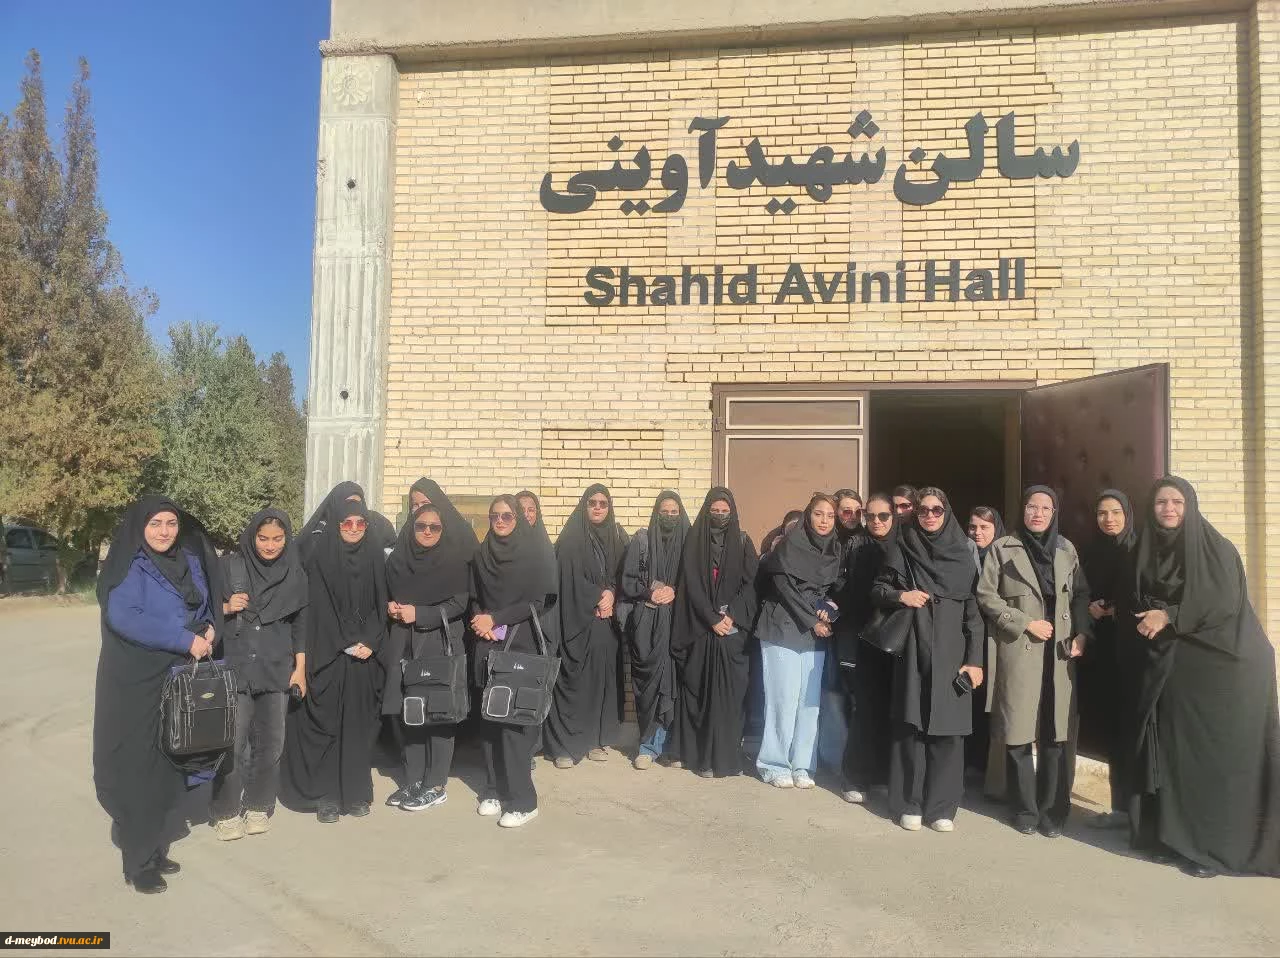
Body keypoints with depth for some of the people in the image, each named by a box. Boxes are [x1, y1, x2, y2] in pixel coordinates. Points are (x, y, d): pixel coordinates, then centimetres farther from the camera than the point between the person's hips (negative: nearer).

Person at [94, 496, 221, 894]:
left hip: (176, 678, 6)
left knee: (165, 764, 12)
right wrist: (185, 640, -23)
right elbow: (122, 616, -24)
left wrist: (209, 630, -2)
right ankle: (139, 862, 12)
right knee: (136, 767, 0)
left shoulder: (189, 560, 8)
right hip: (135, 681, -6)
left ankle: (154, 849, 26)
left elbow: (204, 605, 20)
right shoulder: (129, 565, -11)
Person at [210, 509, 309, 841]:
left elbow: (300, 623, 9)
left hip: (277, 670, 2)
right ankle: (226, 811, 13)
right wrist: (227, 608, -17)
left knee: (270, 742, 5)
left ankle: (258, 807, 21)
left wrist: (300, 668, 6)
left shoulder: (295, 572, 4)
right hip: (235, 668, -2)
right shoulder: (229, 565, -2)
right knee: (232, 743, -3)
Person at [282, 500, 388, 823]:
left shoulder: (375, 557, 8)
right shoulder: (321, 557, -2)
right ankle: (326, 796, 8)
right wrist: (348, 645, -11)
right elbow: (319, 607, -7)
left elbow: (380, 605, 7)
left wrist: (370, 642, -7)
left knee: (359, 725, 5)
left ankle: (356, 793, 14)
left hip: (365, 656, 3)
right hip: (328, 655, -2)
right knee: (325, 725, -1)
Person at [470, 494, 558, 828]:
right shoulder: (482, 554, 10)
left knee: (515, 719, -7)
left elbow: (538, 601, -10)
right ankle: (495, 789, 18)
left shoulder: (537, 551, -4)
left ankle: (522, 800, 0)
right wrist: (479, 621, -6)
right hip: (489, 645, 4)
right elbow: (475, 598, 14)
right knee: (491, 717, 5)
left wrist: (495, 620, -11)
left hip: (524, 644, -4)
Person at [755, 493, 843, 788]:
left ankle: (802, 765, 11)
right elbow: (784, 586, -10)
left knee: (810, 699, 2)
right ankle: (775, 765, 6)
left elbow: (834, 589, 15)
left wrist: (829, 610, -5)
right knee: (785, 697, -5)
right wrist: (812, 620, -10)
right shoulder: (790, 543, -6)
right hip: (784, 629, -5)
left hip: (816, 633, 5)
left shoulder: (834, 549, 10)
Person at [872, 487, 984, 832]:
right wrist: (900, 595, -13)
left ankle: (941, 807, 11)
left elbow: (973, 609, 4)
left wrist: (974, 659, -2)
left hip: (950, 652, 1)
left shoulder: (962, 553, 7)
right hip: (913, 649, -1)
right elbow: (877, 590, 9)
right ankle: (910, 804, 11)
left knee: (948, 728, 0)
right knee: (911, 726, 1)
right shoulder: (900, 548, 5)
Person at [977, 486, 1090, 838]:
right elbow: (986, 595, -2)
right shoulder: (1002, 548, 2)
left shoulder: (1066, 549, 13)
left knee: (1057, 732, -1)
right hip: (1018, 649, -2)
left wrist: (1081, 633, 0)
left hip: (1060, 651, 3)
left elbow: (1080, 594, 15)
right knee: (1019, 731, 0)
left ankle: (1053, 810, 12)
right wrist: (1026, 623, -9)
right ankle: (1025, 809, 14)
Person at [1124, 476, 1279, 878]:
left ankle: (1214, 845, 5)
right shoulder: (1147, 549, 10)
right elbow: (1139, 602, 15)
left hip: (1216, 665, -5)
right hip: (1167, 665, 5)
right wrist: (1115, 610, -3)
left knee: (1212, 752, -4)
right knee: (1171, 750, 4)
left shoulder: (1215, 548, -5)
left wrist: (1170, 617, -14)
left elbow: (1225, 601, -14)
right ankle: (1172, 835, 11)